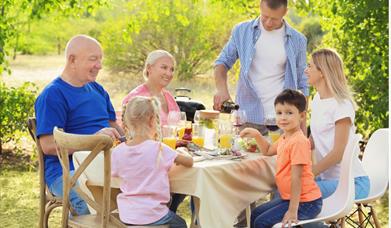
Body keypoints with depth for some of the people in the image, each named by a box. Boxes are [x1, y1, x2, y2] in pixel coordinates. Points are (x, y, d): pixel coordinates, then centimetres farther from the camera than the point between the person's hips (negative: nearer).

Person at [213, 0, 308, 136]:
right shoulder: (242, 31, 3)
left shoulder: (297, 40, 3)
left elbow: (302, 84, 7)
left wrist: (302, 123, 3)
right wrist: (222, 89, -14)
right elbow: (223, 62, 6)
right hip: (246, 119, 1)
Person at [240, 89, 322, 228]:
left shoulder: (298, 141, -23)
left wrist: (292, 210, -26)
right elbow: (268, 151, 30)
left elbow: (296, 178, -26)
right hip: (288, 197, 10)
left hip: (305, 202, -10)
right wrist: (256, 135, 13)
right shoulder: (285, 138, 8)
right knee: (255, 215, 18)